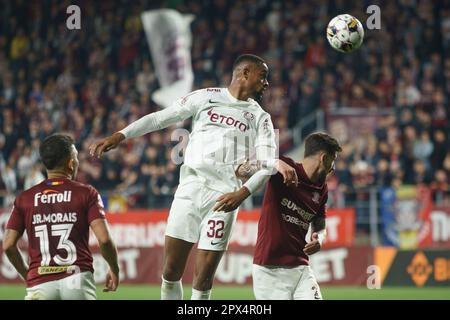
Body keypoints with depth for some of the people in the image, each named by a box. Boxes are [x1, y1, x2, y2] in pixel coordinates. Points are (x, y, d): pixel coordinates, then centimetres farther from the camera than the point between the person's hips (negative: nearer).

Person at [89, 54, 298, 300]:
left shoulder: (260, 118, 12)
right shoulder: (205, 97, 12)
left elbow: (265, 164, 1)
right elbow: (160, 118, 10)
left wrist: (243, 192, -18)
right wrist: (119, 136, 0)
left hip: (223, 198, 0)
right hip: (190, 189, 1)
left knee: (203, 282, -5)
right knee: (171, 272, -1)